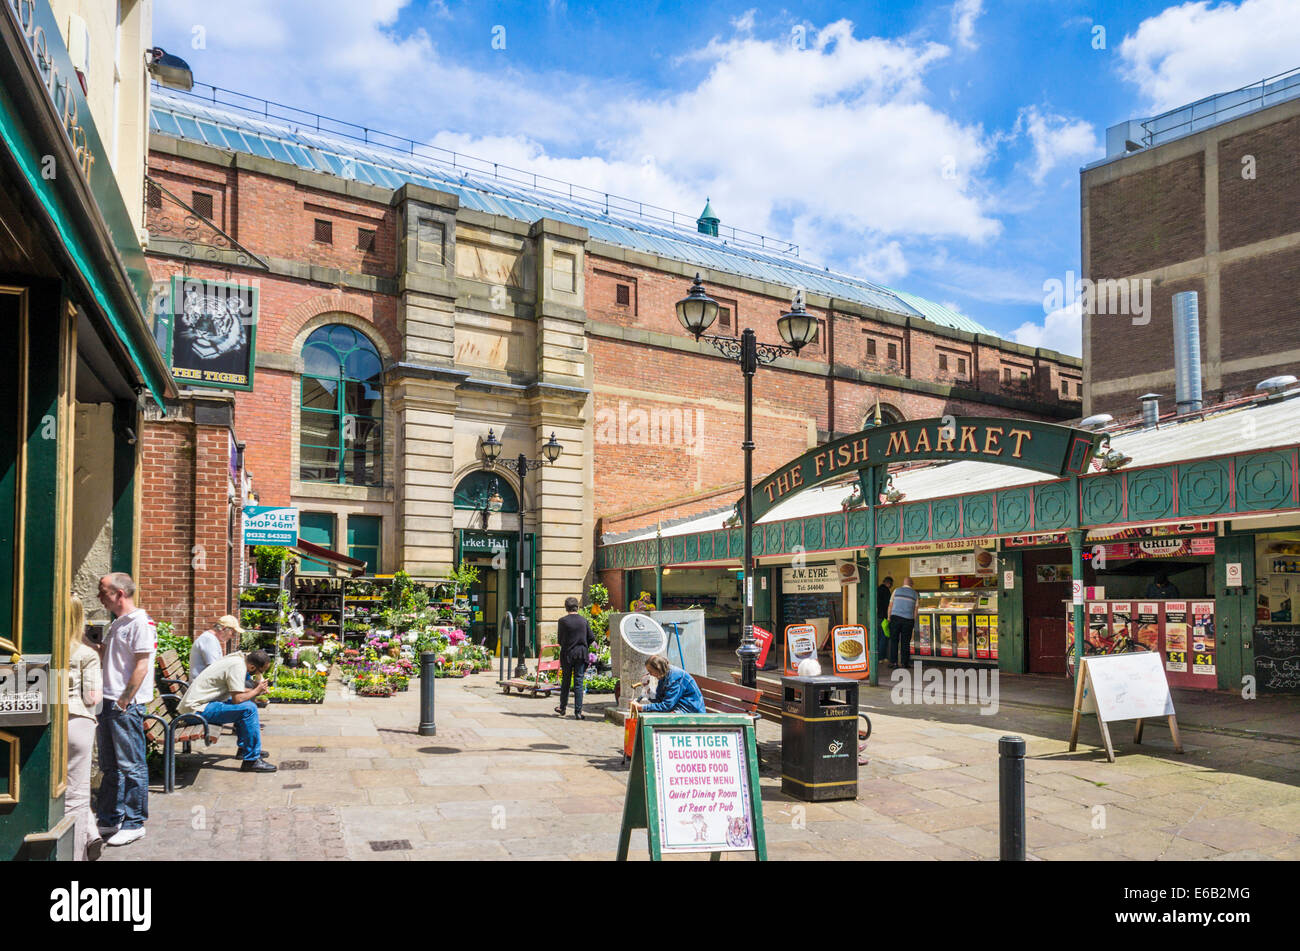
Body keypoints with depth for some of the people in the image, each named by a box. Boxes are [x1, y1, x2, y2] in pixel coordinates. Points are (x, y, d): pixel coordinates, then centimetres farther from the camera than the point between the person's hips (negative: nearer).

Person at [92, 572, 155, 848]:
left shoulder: (140, 622, -12)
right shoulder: (116, 624, 17)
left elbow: (141, 665, -17)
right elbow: (103, 659, 23)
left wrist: (124, 701, -18)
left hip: (126, 706, -9)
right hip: (108, 703, 9)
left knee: (131, 767, -2)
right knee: (110, 767, 16)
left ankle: (133, 824, 6)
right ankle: (109, 820, 25)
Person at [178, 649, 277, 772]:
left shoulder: (238, 659, 9)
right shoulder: (238, 666, -20)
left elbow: (234, 691, 19)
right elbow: (238, 698, -24)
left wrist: (255, 690, 5)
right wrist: (256, 691, -8)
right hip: (197, 709, -11)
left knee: (247, 701, 21)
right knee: (249, 708, -22)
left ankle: (244, 748, 26)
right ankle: (251, 760, -17)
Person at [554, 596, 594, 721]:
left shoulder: (563, 621, -8)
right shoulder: (584, 620, 0)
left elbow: (560, 640, -4)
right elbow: (592, 638, 1)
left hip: (567, 654, -1)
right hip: (581, 654, 1)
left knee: (565, 681, 15)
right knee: (579, 682, 3)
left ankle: (562, 707, 28)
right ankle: (578, 712, 0)